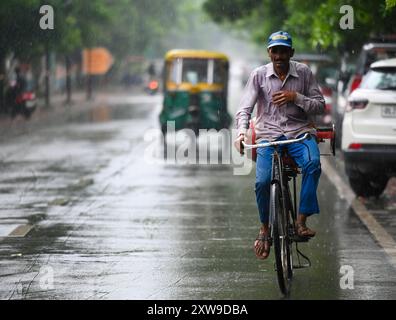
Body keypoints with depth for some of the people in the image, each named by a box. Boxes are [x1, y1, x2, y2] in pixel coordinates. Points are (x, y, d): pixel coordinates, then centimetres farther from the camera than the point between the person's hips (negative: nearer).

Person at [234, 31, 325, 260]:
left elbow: (320, 106, 3)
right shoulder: (259, 75, 0)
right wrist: (242, 131, -25)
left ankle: (301, 221, -25)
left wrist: (296, 97, -14)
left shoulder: (304, 73, 2)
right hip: (268, 135, 0)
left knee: (313, 163, -33)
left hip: (299, 132, 0)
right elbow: (245, 108, -5)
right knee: (262, 181, -21)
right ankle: (265, 229, 5)